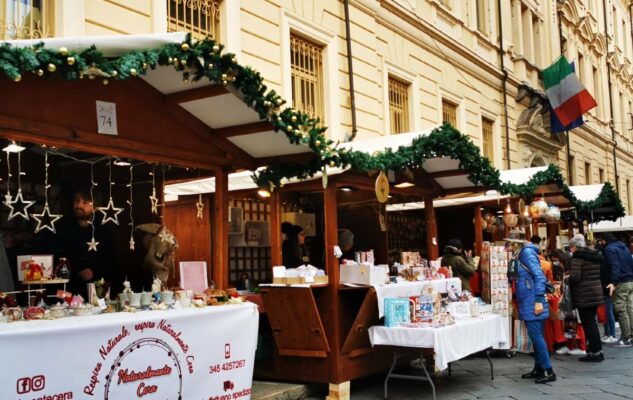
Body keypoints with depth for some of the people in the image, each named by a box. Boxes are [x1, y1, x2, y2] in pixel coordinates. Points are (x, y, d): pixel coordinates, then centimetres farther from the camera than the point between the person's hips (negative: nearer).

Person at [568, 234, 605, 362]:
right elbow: (597, 274, 19)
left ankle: (595, 352, 1)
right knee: (592, 322, 16)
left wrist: (567, 279, -3)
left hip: (584, 295, -8)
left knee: (588, 324, -1)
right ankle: (596, 350, 20)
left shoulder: (578, 257, -13)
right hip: (596, 293, 8)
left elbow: (575, 277, -21)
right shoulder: (595, 255, 12)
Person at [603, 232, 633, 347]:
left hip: (621, 283, -8)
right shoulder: (624, 247, 18)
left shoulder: (609, 249, -8)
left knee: (621, 311, -5)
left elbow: (614, 266, -21)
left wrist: (613, 282, -29)